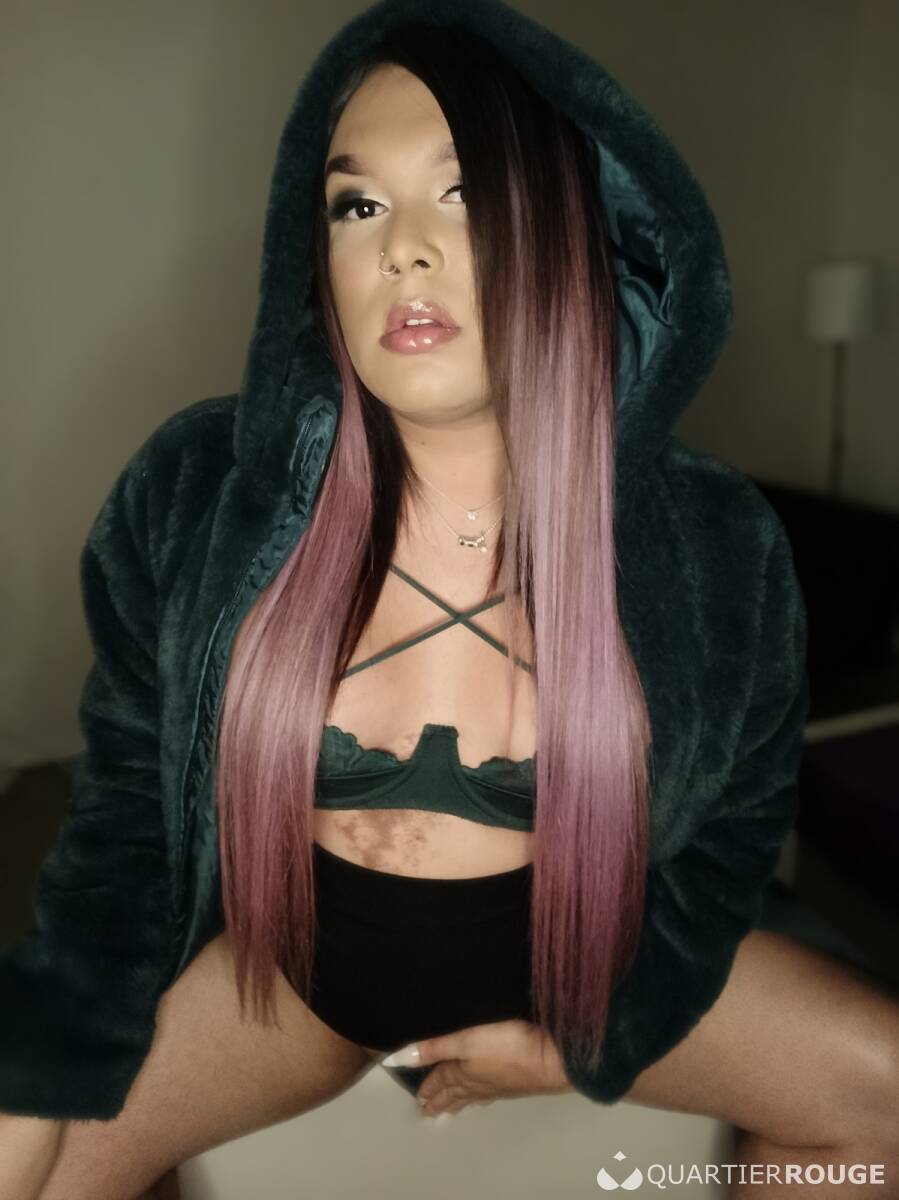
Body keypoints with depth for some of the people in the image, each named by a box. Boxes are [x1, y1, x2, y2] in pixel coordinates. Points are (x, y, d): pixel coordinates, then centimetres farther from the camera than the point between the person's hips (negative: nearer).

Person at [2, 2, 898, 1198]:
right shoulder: (192, 494, -16)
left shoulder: (719, 547, -16)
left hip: (580, 969, 1)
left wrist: (590, 1035, -5)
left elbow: (735, 821, 0)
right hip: (289, 968, 0)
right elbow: (130, 809, -5)